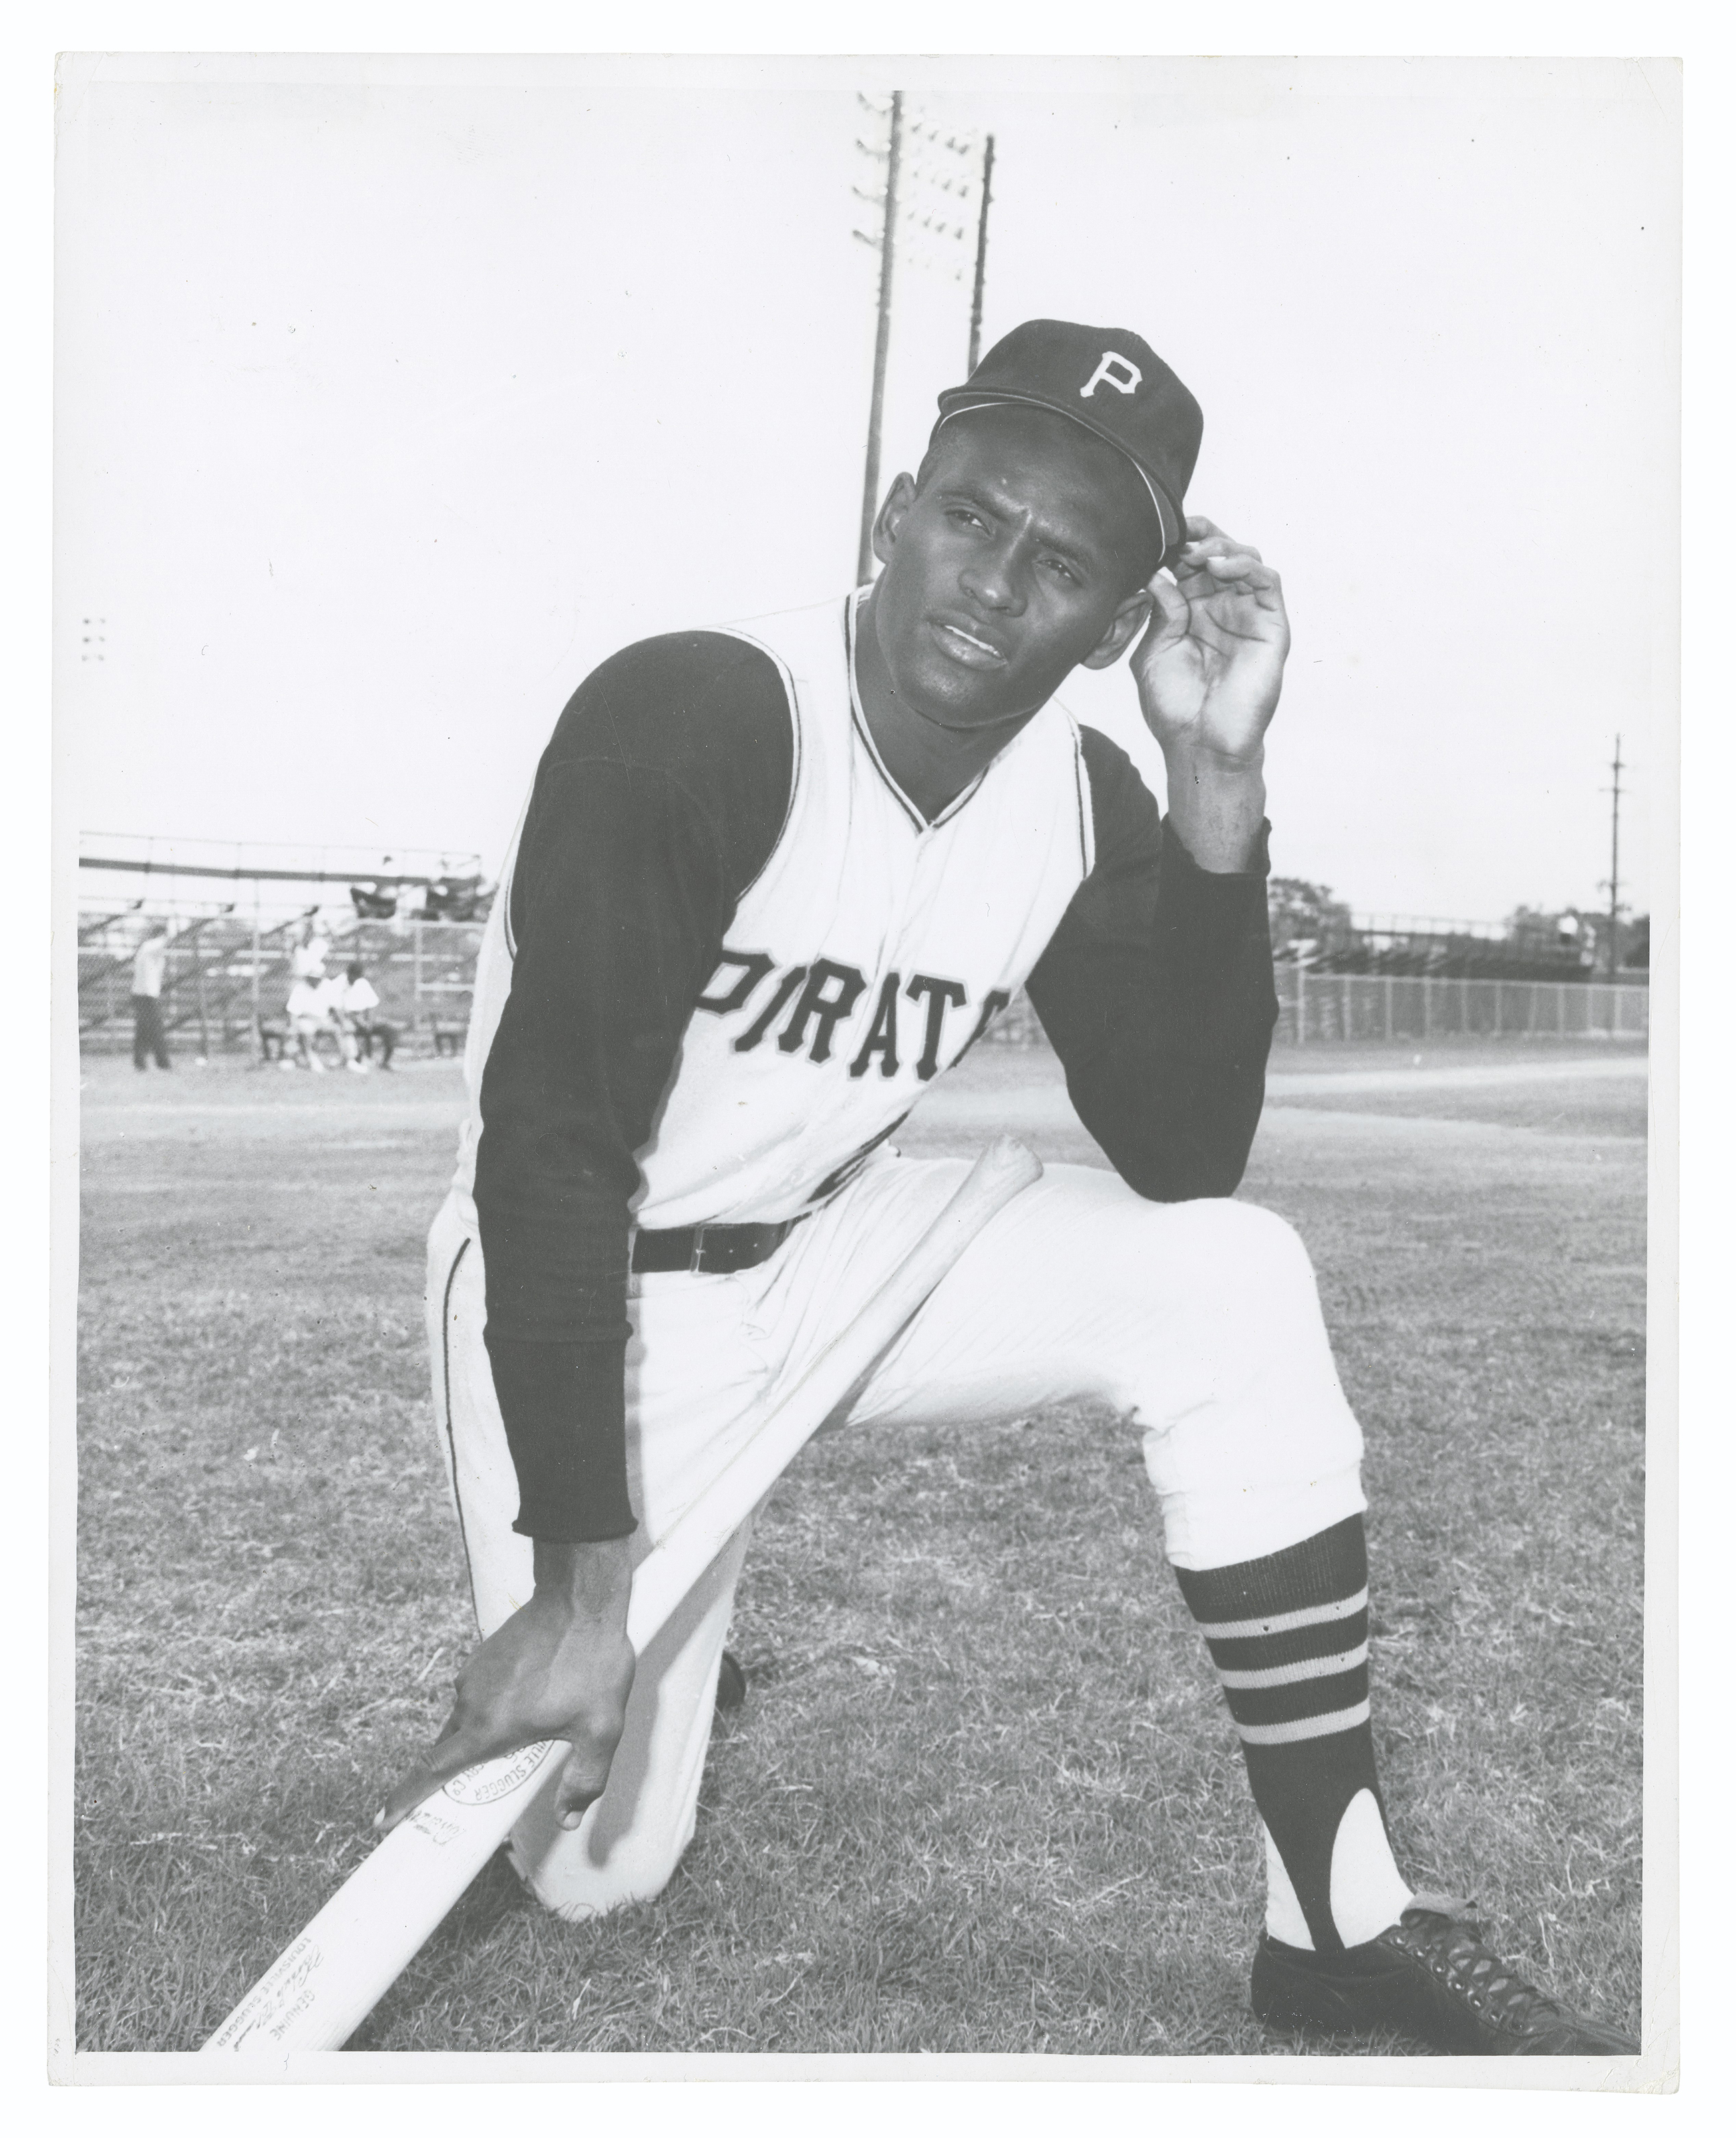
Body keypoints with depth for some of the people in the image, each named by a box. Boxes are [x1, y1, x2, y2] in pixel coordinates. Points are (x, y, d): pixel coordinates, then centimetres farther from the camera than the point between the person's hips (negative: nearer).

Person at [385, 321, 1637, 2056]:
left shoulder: (1079, 802, -7)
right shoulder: (693, 717, -25)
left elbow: (1182, 1161, -12)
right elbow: (550, 1143, -29)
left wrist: (1217, 780, -21)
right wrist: (581, 1581, -32)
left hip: (821, 1249, 5)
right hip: (582, 1305, -4)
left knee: (1232, 1283, -16)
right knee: (594, 1863, -9)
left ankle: (1341, 1920, -7)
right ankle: (541, 1645, 28)